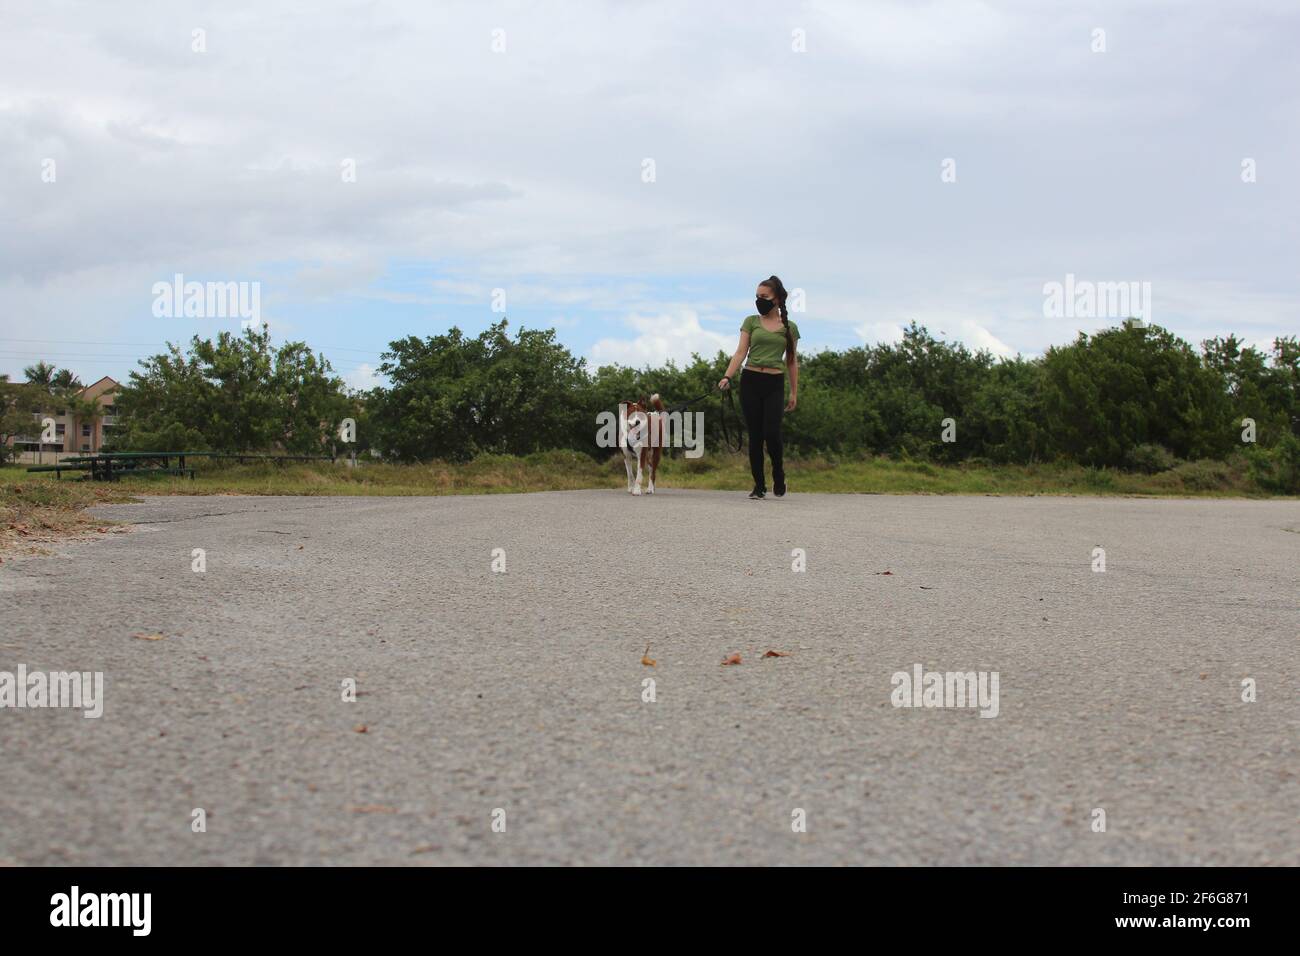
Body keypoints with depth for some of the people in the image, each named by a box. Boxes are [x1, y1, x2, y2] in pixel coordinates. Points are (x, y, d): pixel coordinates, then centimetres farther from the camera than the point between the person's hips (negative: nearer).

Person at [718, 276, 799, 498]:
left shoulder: (789, 327, 7)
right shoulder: (751, 322, 7)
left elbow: (792, 361, 10)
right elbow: (741, 352, -1)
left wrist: (794, 392, 8)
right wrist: (727, 377, -15)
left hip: (775, 384, -1)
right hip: (750, 381, 1)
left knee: (771, 433, -14)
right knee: (755, 435, 1)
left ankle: (778, 475, 13)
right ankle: (759, 485, 9)